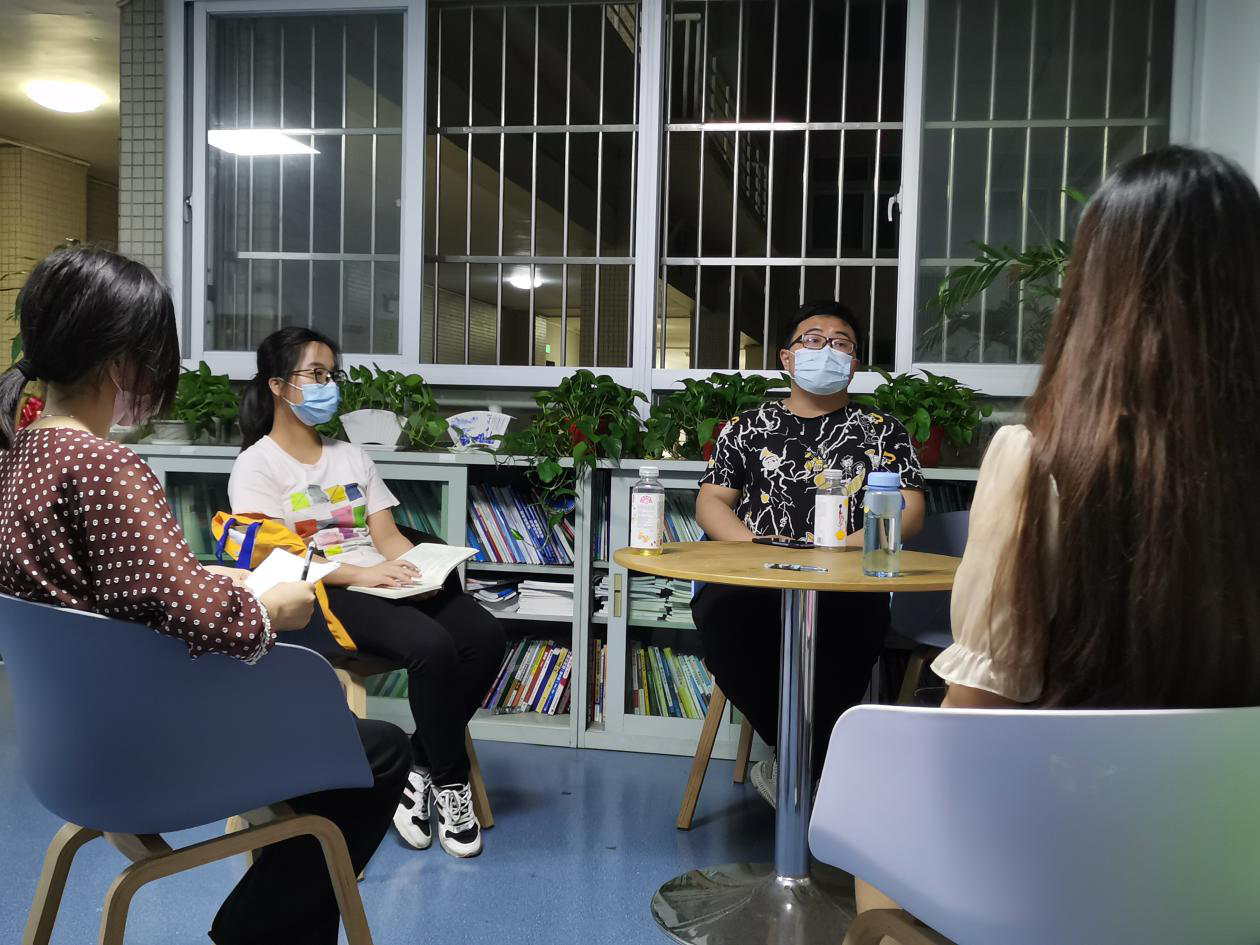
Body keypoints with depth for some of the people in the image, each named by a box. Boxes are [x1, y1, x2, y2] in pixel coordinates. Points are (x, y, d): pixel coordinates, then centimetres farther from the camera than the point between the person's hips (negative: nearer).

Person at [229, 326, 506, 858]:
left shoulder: (351, 456, 23)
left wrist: (418, 570, -9)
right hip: (320, 597, -6)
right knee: (432, 646, -32)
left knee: (485, 634, -21)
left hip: (385, 585, 6)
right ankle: (449, 780, -11)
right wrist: (360, 574, -21)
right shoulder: (257, 465, 3)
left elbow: (388, 536, 14)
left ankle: (420, 768, -8)